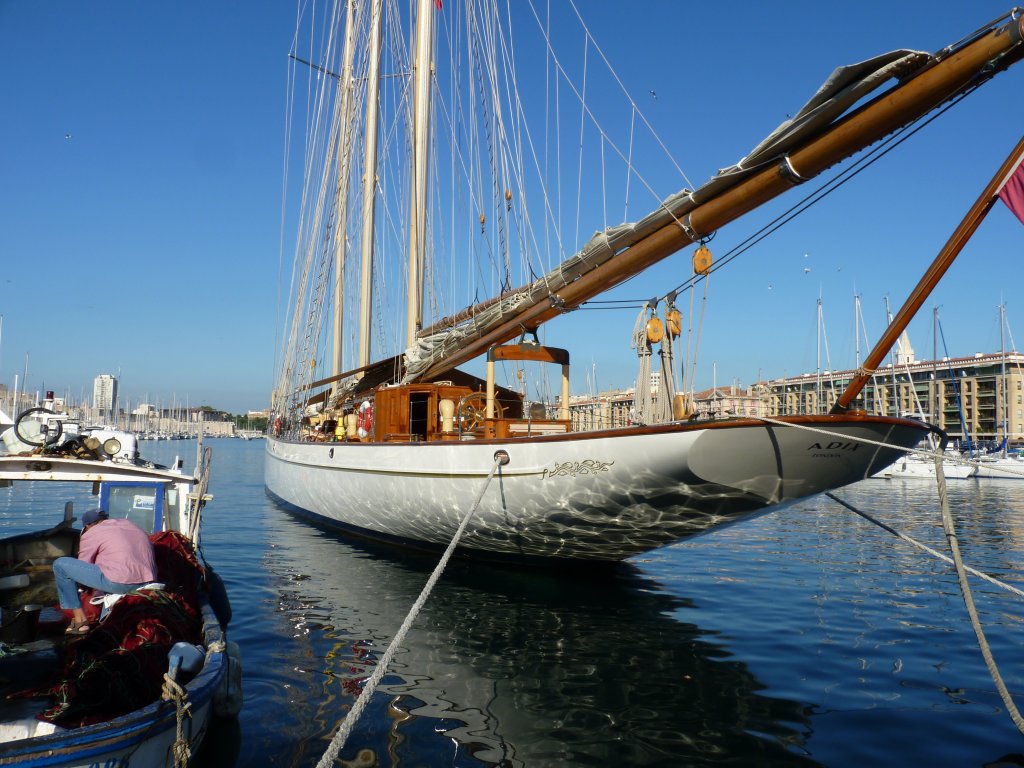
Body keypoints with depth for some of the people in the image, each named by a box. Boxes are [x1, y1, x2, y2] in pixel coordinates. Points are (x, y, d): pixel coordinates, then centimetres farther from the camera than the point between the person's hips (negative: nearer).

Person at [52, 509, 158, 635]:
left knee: (60, 565, 6)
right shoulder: (129, 524, 25)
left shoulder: (91, 534, 8)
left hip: (120, 583, -7)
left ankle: (80, 620, 6)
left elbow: (81, 566, 15)